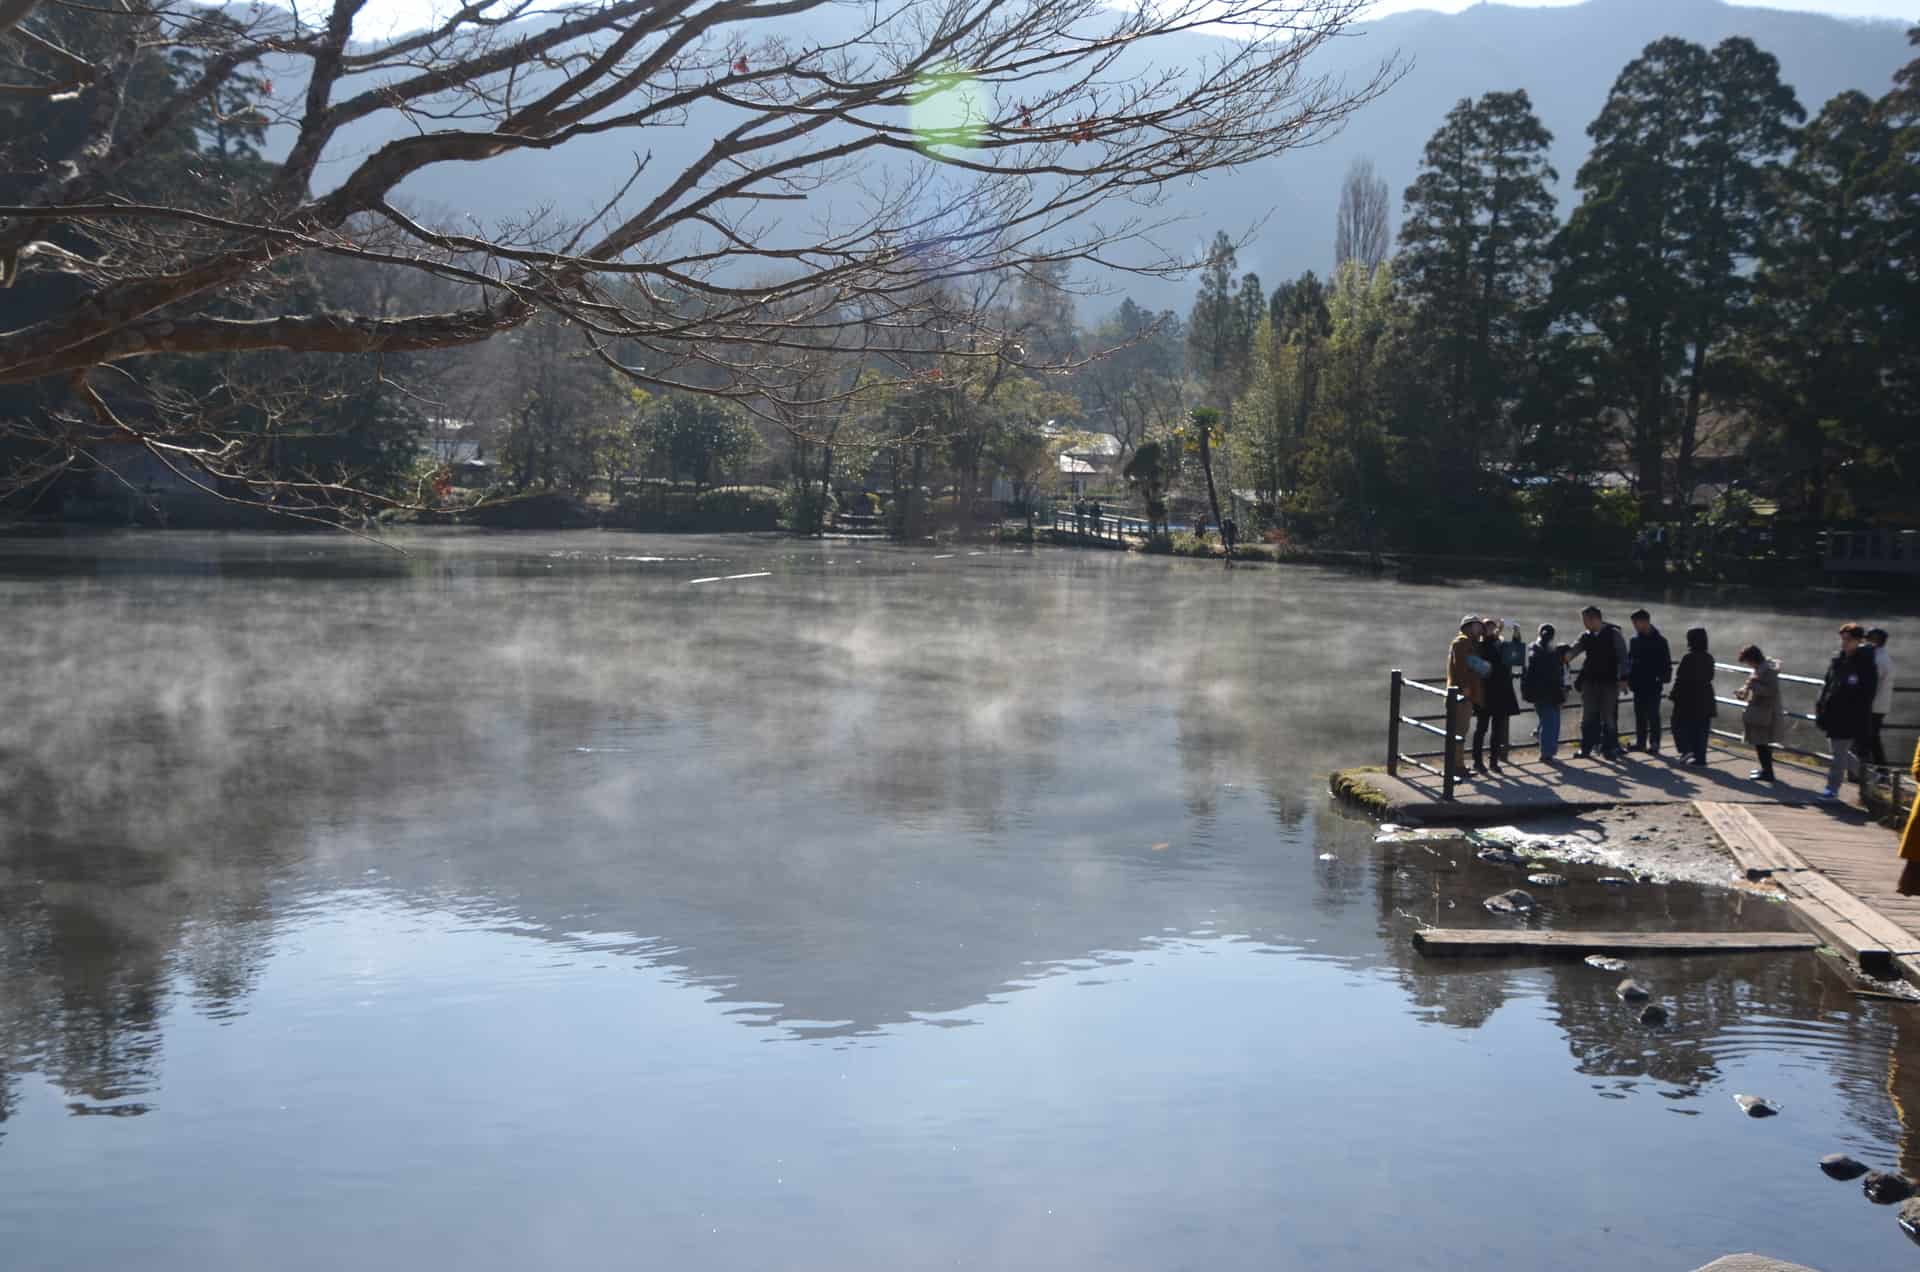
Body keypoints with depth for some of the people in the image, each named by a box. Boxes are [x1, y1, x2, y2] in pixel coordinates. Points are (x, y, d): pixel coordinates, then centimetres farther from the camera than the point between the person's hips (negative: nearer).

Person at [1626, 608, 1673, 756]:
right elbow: (1629, 660, 14)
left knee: (1653, 715, -3)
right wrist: (1628, 678, 4)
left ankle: (1654, 744, 1)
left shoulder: (1659, 641, -6)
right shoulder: (1634, 640, 9)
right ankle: (1640, 742, 18)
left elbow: (1666, 663, -5)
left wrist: (1663, 678, -14)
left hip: (1653, 685, -6)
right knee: (1639, 714, 10)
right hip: (1638, 684, 6)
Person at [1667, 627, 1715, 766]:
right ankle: (1699, 757, 10)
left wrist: (1673, 695, -5)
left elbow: (1680, 679, -15)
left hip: (1688, 698, -6)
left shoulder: (1688, 657, -16)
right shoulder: (1708, 658, 4)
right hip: (1704, 698, 6)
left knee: (1680, 725, 7)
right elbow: (1709, 677, 11)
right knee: (1700, 729, 10)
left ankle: (1686, 750, -7)